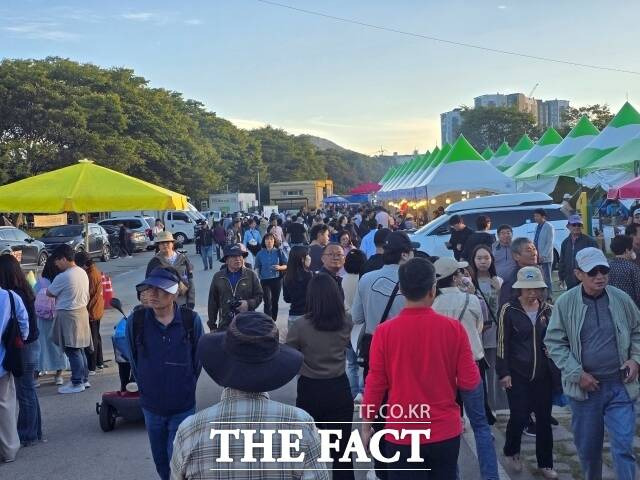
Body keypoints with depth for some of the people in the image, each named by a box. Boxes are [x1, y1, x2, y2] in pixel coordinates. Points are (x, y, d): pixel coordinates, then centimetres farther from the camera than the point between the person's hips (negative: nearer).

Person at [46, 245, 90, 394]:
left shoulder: (63, 277, -18)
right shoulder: (83, 273, 7)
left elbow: (49, 293, -4)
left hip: (68, 316, -9)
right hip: (82, 312, 9)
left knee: (72, 351, -2)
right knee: (79, 349, 15)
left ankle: (77, 383, 3)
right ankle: (84, 379, 22)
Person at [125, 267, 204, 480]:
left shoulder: (191, 320, -15)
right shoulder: (135, 321, -12)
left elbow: (198, 358, 1)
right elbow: (134, 360, 3)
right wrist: (146, 388, 10)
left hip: (183, 407, -2)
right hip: (151, 406, 2)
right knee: (161, 461, 18)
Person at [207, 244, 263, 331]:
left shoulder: (251, 275, 1)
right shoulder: (218, 277, 5)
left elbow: (259, 295, 5)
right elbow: (213, 302, 9)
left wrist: (249, 304, -15)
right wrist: (212, 325, 9)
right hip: (225, 325, 1)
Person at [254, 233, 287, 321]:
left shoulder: (279, 252, 2)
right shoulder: (260, 254, 2)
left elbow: (286, 265, 5)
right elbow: (257, 268, 5)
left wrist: (280, 267, -15)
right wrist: (257, 278, -9)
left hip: (277, 280, 1)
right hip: (265, 281, -1)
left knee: (275, 302, 10)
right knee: (267, 303, -10)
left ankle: (273, 322, 23)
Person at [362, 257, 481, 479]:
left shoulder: (385, 331, -12)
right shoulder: (454, 328, -11)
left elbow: (375, 384, -6)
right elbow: (469, 382, -7)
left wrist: (366, 425, 7)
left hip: (402, 433, -1)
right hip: (445, 432, 1)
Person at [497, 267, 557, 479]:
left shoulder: (547, 310, 3)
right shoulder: (509, 310, -8)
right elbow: (502, 343, -7)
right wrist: (503, 372, -10)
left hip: (543, 374, 3)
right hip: (517, 374, -3)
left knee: (544, 419, 7)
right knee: (519, 417, -2)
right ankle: (511, 452, 26)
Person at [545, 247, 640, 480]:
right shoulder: (565, 303, -7)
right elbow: (554, 342, -4)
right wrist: (577, 373, -12)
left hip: (620, 386, 0)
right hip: (584, 387, 0)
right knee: (587, 447, 15)